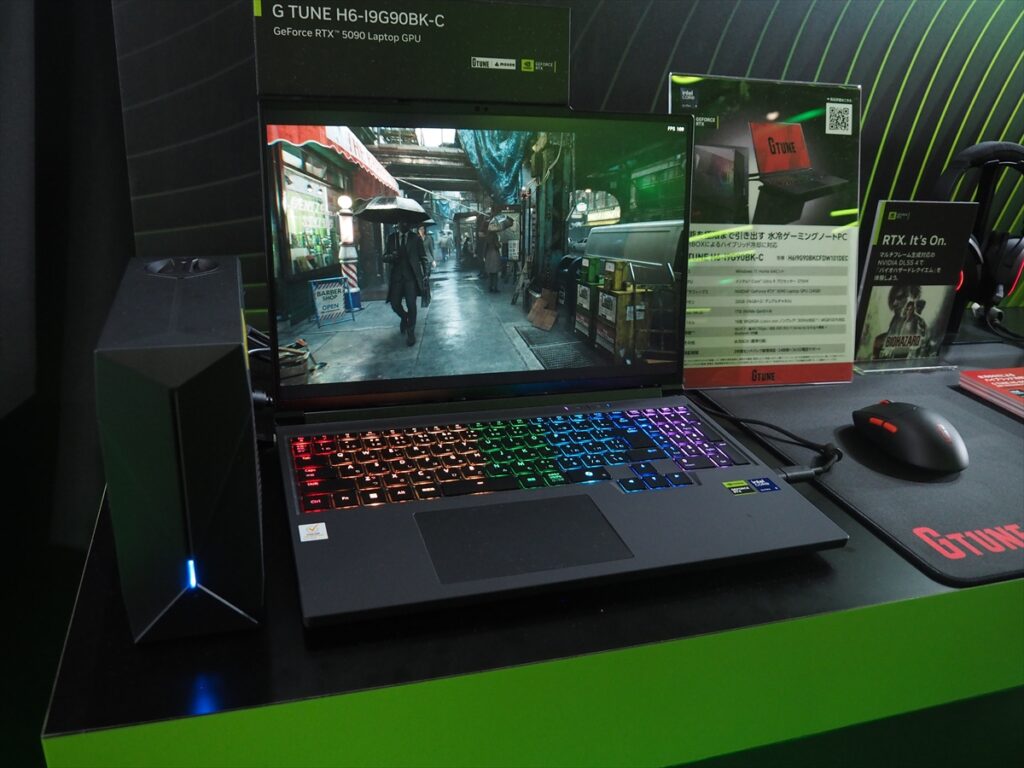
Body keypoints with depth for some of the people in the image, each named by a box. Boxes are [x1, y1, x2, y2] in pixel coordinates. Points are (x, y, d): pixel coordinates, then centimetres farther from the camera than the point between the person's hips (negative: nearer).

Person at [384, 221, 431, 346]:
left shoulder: (415, 238, 3)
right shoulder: (391, 237, 8)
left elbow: (423, 257, 3)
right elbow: (385, 257, 8)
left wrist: (426, 273, -9)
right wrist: (392, 256, -15)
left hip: (411, 276, -2)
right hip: (396, 276, 2)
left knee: (411, 304, -9)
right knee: (394, 304, 2)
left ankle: (411, 332, 5)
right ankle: (405, 317, 35)